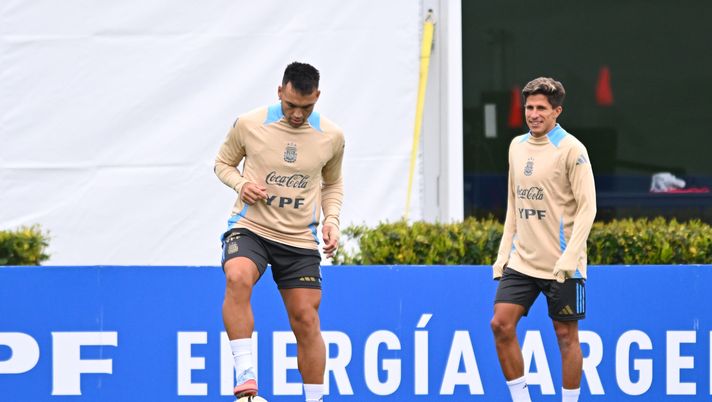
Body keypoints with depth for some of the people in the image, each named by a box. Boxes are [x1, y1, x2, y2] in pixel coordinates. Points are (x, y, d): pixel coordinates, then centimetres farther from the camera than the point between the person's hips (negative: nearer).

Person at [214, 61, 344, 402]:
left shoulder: (331, 137, 1)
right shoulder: (249, 125, -6)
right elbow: (223, 162, 10)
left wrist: (331, 220, 2)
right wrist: (241, 184, -11)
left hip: (300, 240, 3)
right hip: (249, 229, -3)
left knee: (306, 321, 1)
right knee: (237, 278, -34)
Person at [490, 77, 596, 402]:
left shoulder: (571, 149, -8)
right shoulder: (517, 146, 11)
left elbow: (587, 207, -11)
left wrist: (569, 257, -19)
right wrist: (504, 252, 12)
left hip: (561, 264, -6)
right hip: (521, 261, 6)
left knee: (566, 335, 1)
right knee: (501, 325, -5)